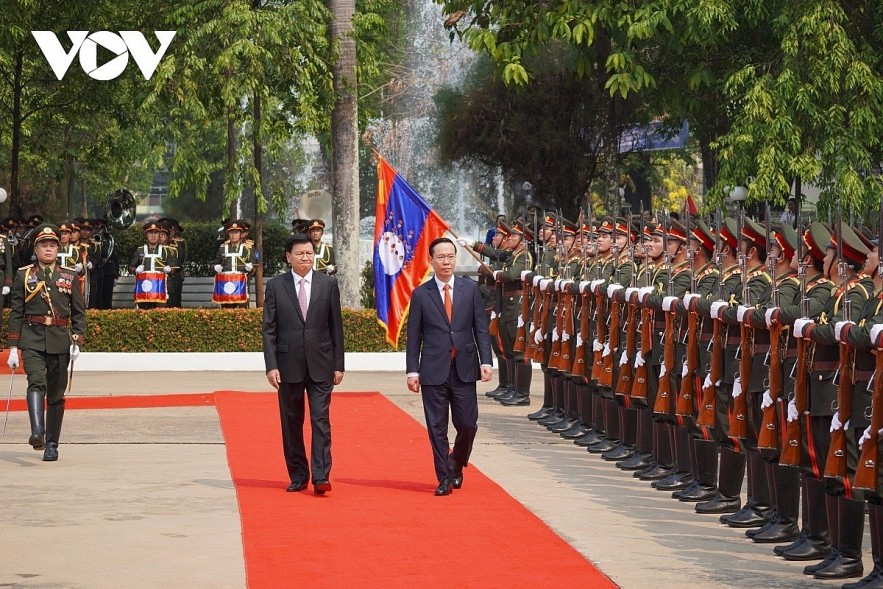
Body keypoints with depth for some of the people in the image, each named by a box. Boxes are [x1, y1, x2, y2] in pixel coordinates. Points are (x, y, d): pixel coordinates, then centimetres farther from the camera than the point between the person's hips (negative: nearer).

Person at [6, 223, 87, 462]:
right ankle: (37, 433, -38)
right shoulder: (24, 275, 7)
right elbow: (16, 313, 6)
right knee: (36, 382, -24)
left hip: (60, 341, 2)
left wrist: (77, 341, -2)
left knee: (56, 395, 6)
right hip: (32, 340, -2)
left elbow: (79, 312, 11)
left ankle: (51, 444, 15)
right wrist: (13, 347, 0)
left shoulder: (70, 277, 10)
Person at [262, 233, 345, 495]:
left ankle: (321, 478, -12)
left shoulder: (328, 284, 4)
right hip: (289, 365, 1)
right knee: (292, 423, 6)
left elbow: (336, 327, 6)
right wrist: (271, 366, -8)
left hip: (321, 365, -1)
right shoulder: (275, 286, 2)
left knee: (321, 420, -8)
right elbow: (269, 329, 1)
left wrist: (339, 365, 2)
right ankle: (298, 476, 16)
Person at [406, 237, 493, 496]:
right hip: (434, 369, -1)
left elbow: (481, 327, 5)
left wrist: (486, 361, -4)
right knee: (437, 428, 1)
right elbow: (414, 336, 3)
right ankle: (444, 478, 10)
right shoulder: (421, 294, 2)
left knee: (467, 424, 1)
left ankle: (456, 466, 26)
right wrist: (412, 371, -2)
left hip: (464, 368, 1)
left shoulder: (470, 289, 6)